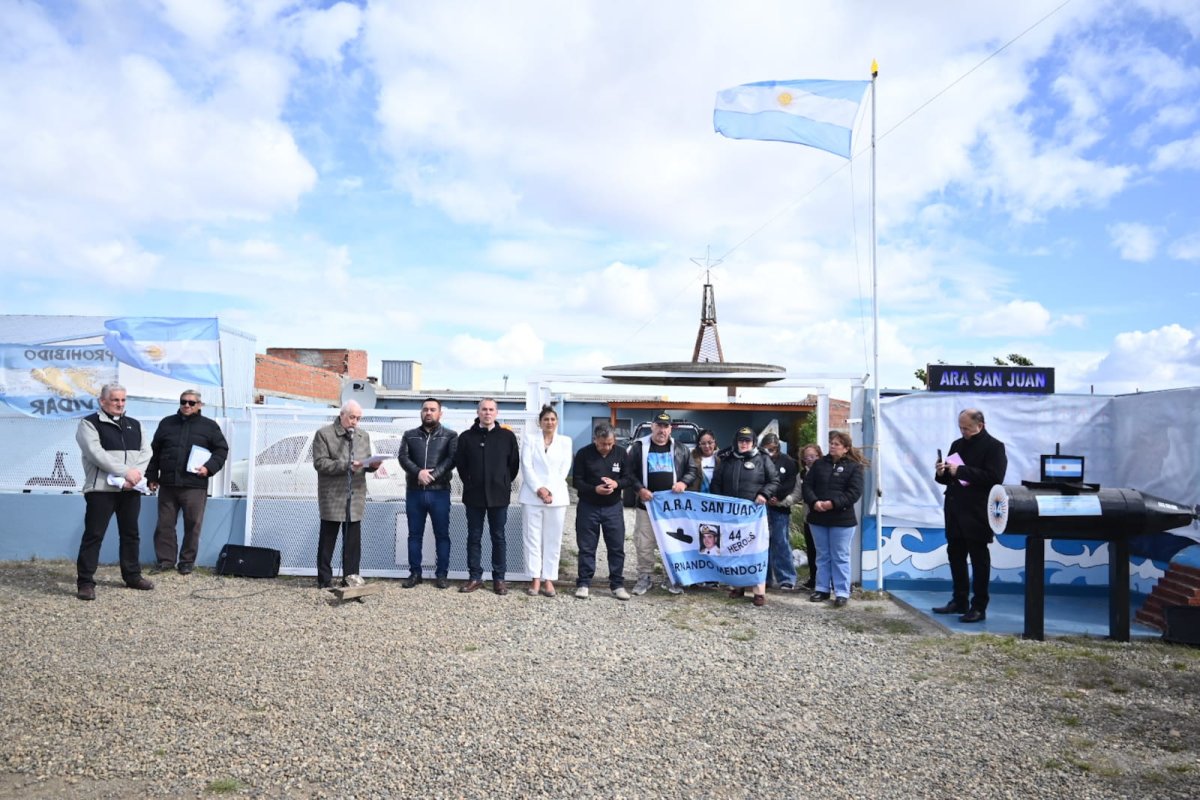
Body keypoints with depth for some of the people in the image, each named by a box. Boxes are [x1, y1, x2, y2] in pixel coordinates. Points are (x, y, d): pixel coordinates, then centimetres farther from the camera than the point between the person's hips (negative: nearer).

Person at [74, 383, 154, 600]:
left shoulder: (135, 425, 16)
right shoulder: (89, 423, -2)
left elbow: (146, 452, 6)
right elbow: (96, 454, -14)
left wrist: (134, 475, -11)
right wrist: (126, 472, -19)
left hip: (131, 489, 6)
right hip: (101, 488, -5)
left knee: (130, 534, 13)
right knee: (94, 535, -5)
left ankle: (132, 576, 23)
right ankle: (85, 582, 0)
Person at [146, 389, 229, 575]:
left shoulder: (209, 426, 5)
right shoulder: (167, 423, 13)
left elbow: (222, 450, 5)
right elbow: (155, 451, 16)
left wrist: (209, 467, -11)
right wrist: (152, 476, 11)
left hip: (194, 486, -3)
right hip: (167, 484, 3)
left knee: (192, 525, 1)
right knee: (165, 524, 6)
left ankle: (187, 561, 12)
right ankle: (165, 560, 16)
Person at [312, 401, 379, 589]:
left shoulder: (364, 436, 14)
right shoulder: (324, 434, -3)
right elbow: (320, 463, -12)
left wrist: (373, 464, -7)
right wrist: (346, 465, -20)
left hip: (355, 496, 5)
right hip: (332, 496, -4)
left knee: (353, 540, 6)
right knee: (327, 539, 5)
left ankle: (350, 575, 14)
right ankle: (325, 579, 12)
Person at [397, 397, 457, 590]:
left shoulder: (450, 436, 4)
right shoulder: (410, 435, 11)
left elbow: (451, 459, -8)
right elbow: (402, 456, -2)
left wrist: (433, 475, -19)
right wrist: (418, 472, -19)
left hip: (439, 492, -2)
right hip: (414, 492, 2)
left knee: (442, 534, 3)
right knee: (415, 534, 8)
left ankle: (441, 574, 11)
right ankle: (414, 573, 17)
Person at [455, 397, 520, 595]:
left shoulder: (507, 436, 0)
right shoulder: (466, 437, 2)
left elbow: (514, 464, 6)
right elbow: (460, 464, 10)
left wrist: (504, 484, 6)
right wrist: (470, 483, 9)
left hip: (499, 495, -1)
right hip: (474, 495, 1)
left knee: (498, 537, 6)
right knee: (474, 537, 7)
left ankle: (499, 578, 13)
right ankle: (475, 577, 16)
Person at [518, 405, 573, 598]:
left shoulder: (565, 441, 10)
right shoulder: (530, 439, 7)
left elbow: (564, 469, 3)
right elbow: (526, 466, -2)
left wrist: (550, 491, -8)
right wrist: (539, 489, -12)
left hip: (556, 496, 1)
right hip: (532, 495, -1)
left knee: (553, 539, 1)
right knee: (533, 538, -1)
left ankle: (549, 579, 5)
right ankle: (536, 579, 3)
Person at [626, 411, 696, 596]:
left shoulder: (680, 449, 8)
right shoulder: (639, 447, 1)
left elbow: (692, 471, 10)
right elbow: (630, 472, 1)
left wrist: (683, 482, -9)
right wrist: (640, 489, -14)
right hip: (647, 504, -1)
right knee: (644, 544, 2)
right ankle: (645, 577, 16)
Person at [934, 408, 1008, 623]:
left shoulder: (994, 447, -7)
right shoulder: (957, 445, 15)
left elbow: (994, 478, -20)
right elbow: (948, 478, 20)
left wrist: (961, 471, -23)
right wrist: (942, 473, -3)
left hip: (977, 514, -7)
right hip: (955, 511, 7)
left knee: (979, 560, 1)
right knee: (955, 556, 12)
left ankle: (979, 607, 8)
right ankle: (959, 601, 23)